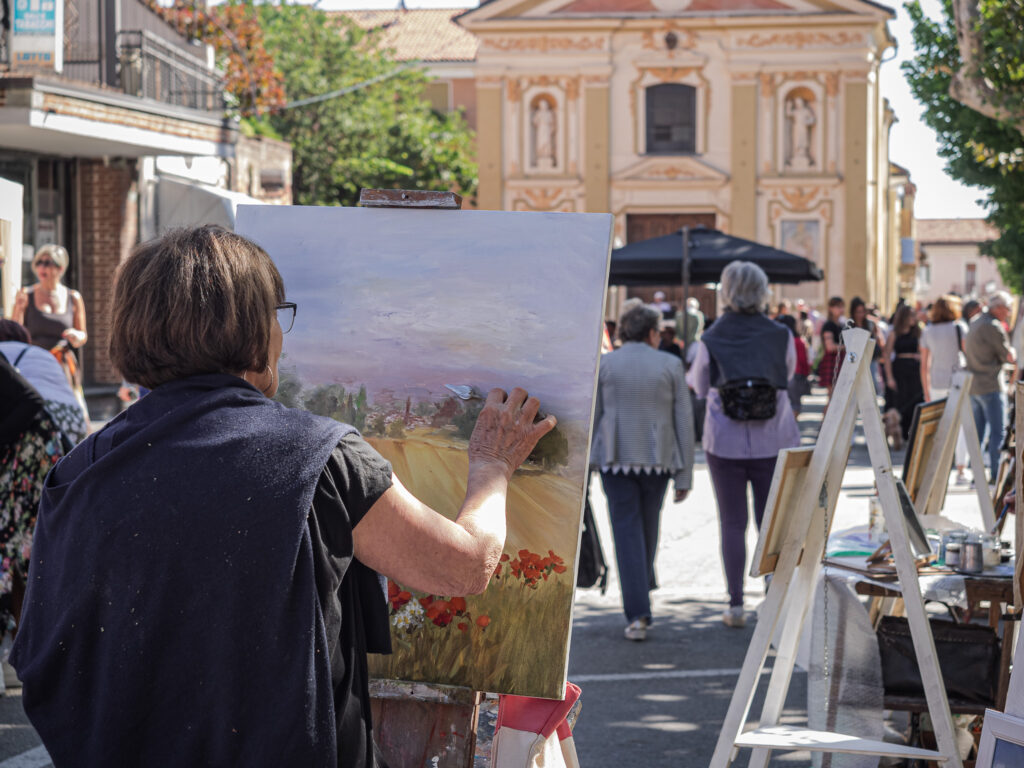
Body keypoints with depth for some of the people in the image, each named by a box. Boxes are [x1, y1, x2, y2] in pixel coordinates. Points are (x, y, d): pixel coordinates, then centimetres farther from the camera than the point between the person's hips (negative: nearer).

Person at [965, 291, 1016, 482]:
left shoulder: (975, 323, 13)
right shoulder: (993, 327, -15)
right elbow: (1009, 357, -12)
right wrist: (1013, 351, 11)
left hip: (972, 385, 9)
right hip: (990, 386, -9)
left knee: (977, 432, 12)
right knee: (998, 431, -4)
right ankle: (996, 476, -6)